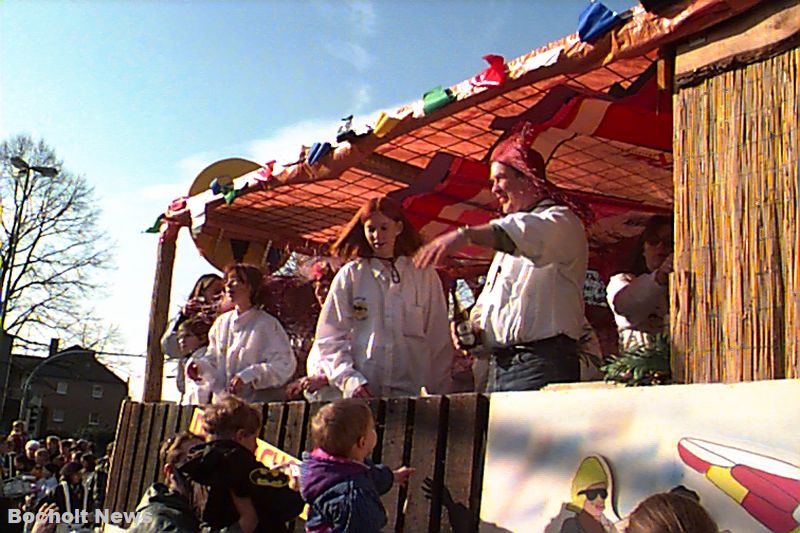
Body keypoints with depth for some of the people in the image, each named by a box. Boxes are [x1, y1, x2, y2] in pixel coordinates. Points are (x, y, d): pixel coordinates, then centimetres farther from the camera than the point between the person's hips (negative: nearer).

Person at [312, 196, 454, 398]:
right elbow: (329, 339, 6)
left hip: (412, 390, 0)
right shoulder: (350, 276, 8)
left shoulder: (424, 276, 8)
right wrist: (350, 379, -7)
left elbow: (439, 342, 9)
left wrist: (438, 394, 3)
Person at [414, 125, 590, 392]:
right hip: (499, 366, 8)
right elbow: (488, 302, 29)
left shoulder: (562, 221, -1)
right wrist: (473, 325, 7)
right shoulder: (509, 237, 28)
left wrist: (467, 234, -40)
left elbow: (533, 234, -27)